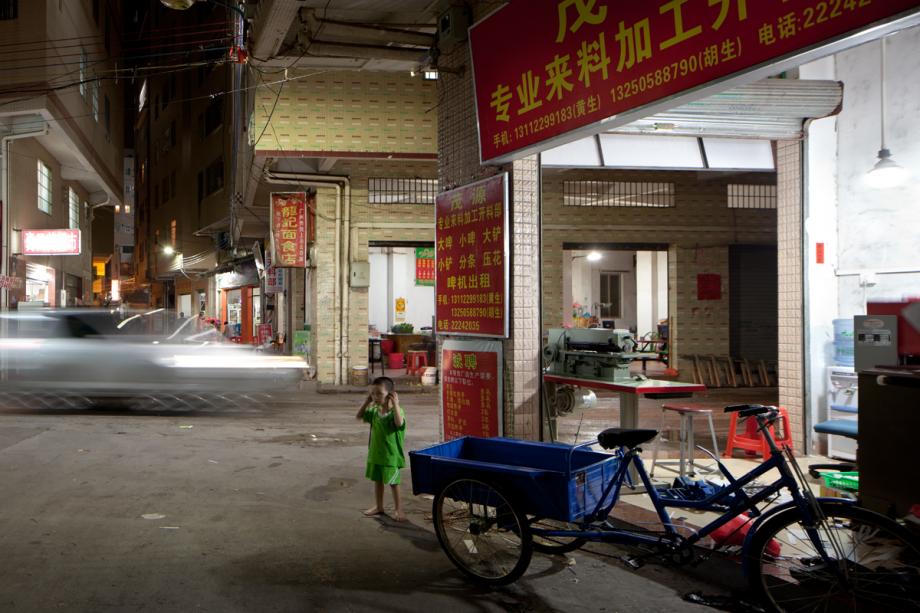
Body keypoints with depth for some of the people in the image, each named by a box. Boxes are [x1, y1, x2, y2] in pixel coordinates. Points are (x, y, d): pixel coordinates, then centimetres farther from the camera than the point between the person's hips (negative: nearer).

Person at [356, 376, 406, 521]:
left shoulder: (396, 410, -17)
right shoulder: (374, 411, 2)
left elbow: (399, 423, -37)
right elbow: (359, 416, 11)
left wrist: (395, 404, -35)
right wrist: (367, 402, 1)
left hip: (391, 455, -6)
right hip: (375, 454, 6)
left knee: (393, 482, 3)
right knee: (377, 480, 18)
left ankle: (398, 509, 16)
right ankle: (379, 506, 33)